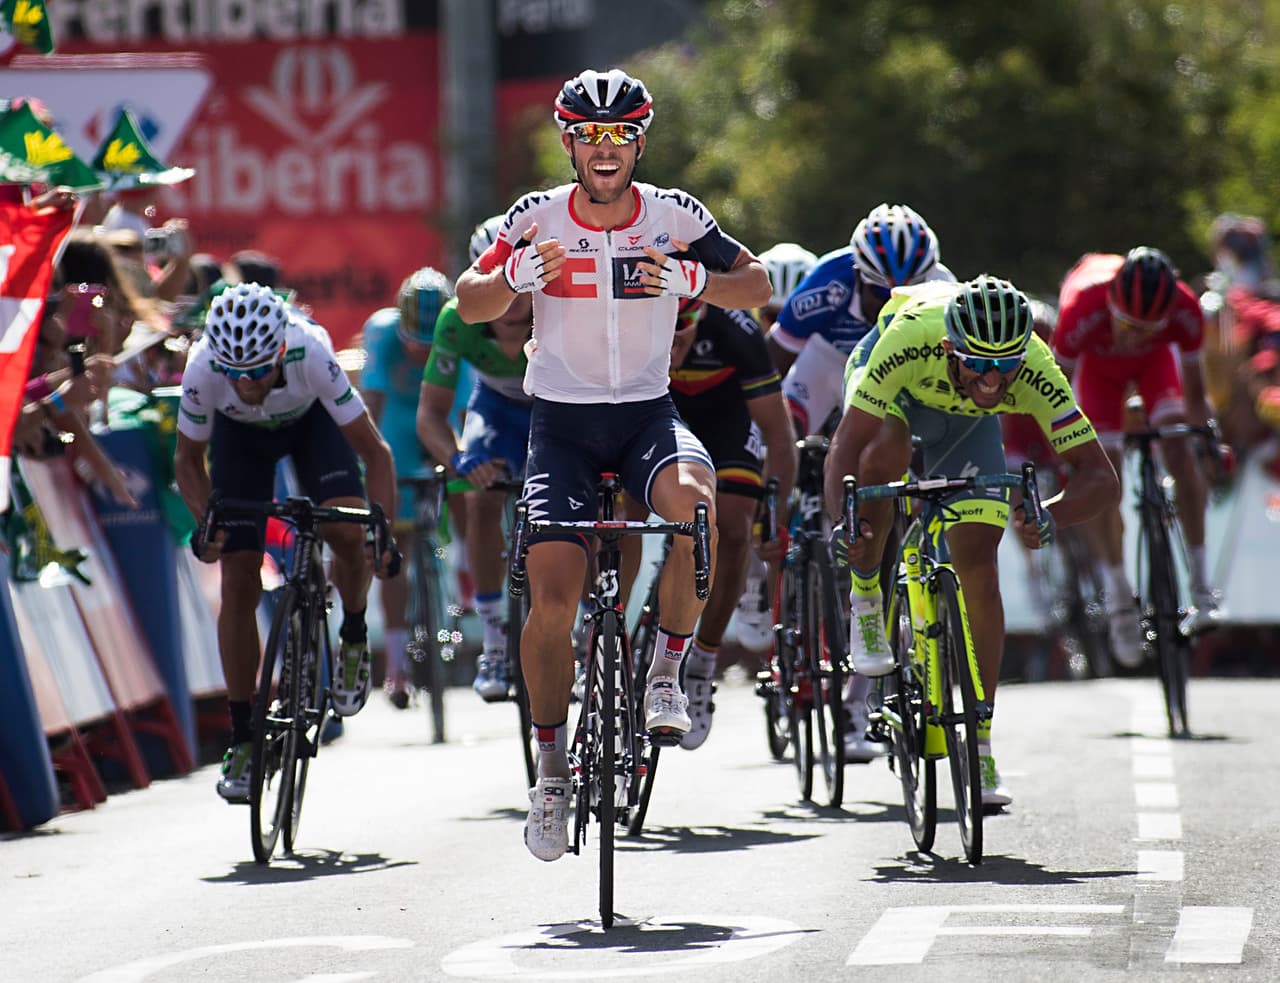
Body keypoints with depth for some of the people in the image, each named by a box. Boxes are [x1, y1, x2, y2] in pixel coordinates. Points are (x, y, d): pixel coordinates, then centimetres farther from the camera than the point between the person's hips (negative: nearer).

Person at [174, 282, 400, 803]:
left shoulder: (311, 354, -40)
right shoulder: (203, 369, -37)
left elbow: (374, 451, -31)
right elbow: (188, 459, -18)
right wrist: (206, 522, -35)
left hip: (312, 419, -1)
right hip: (239, 434, 1)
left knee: (348, 532, -26)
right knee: (239, 583, -6)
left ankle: (354, 635, 6)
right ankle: (242, 739, 4)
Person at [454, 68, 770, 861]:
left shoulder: (673, 216, -6)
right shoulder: (538, 219, -7)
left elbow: (757, 284, 0)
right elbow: (470, 305, -2)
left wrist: (696, 280, -21)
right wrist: (514, 275, -24)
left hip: (647, 415, 0)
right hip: (563, 422, 0)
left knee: (693, 499, -34)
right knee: (554, 595, -12)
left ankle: (668, 674, -14)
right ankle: (552, 768, 6)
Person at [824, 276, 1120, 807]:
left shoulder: (1034, 369, -38)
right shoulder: (910, 337, -43)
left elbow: (1101, 477, -38)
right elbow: (845, 449, -41)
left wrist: (1050, 517, -58)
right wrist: (844, 521, -59)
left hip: (963, 419, 1)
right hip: (893, 387, -1)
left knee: (979, 568, -10)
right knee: (885, 451, -37)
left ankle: (980, 748, -3)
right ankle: (865, 600, -11)